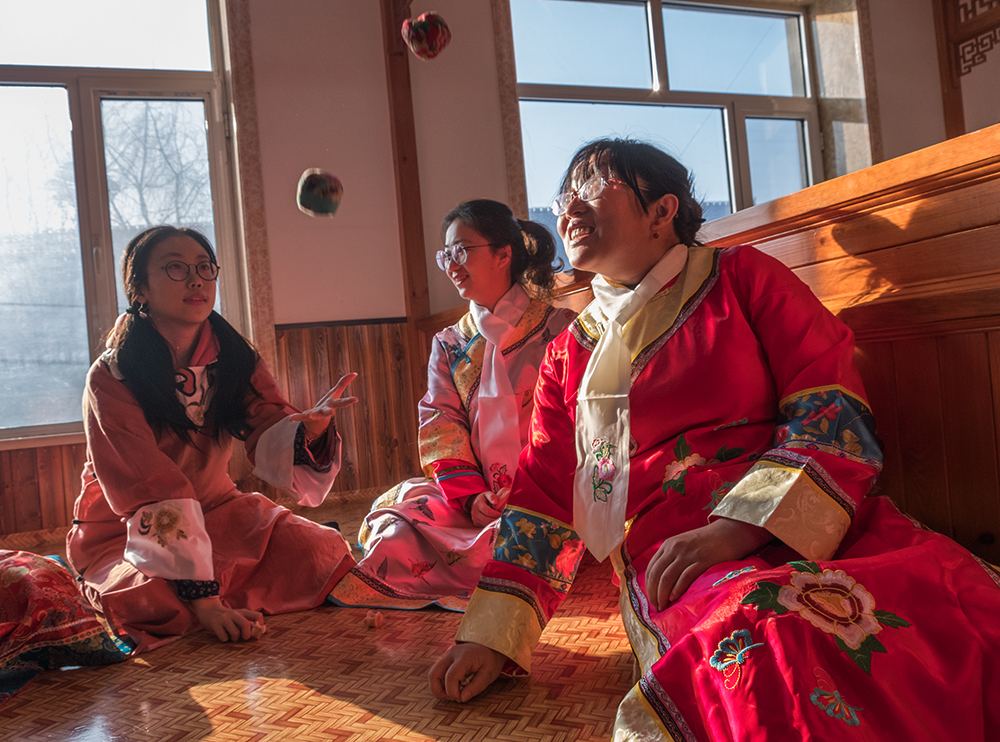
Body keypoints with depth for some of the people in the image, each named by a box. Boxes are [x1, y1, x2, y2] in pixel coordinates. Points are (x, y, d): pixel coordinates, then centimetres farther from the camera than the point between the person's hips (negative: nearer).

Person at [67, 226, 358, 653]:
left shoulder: (234, 360, -3)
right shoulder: (111, 378, -18)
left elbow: (272, 440, -16)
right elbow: (151, 496, -27)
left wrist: (309, 428, -42)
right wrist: (203, 599, -34)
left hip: (214, 511, 5)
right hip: (121, 534, -4)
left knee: (322, 551, -16)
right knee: (162, 604, -35)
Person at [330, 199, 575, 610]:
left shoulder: (557, 327, 3)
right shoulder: (449, 344, 15)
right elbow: (441, 426, 3)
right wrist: (470, 496, -14)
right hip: (480, 495, 3)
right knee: (394, 524, -25)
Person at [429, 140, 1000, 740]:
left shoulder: (742, 277, 9)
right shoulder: (570, 355, 18)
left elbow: (837, 413, -1)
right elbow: (544, 495, 17)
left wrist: (739, 526, -17)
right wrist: (492, 635, 8)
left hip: (814, 527, 1)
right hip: (671, 561, 0)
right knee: (770, 635, -35)